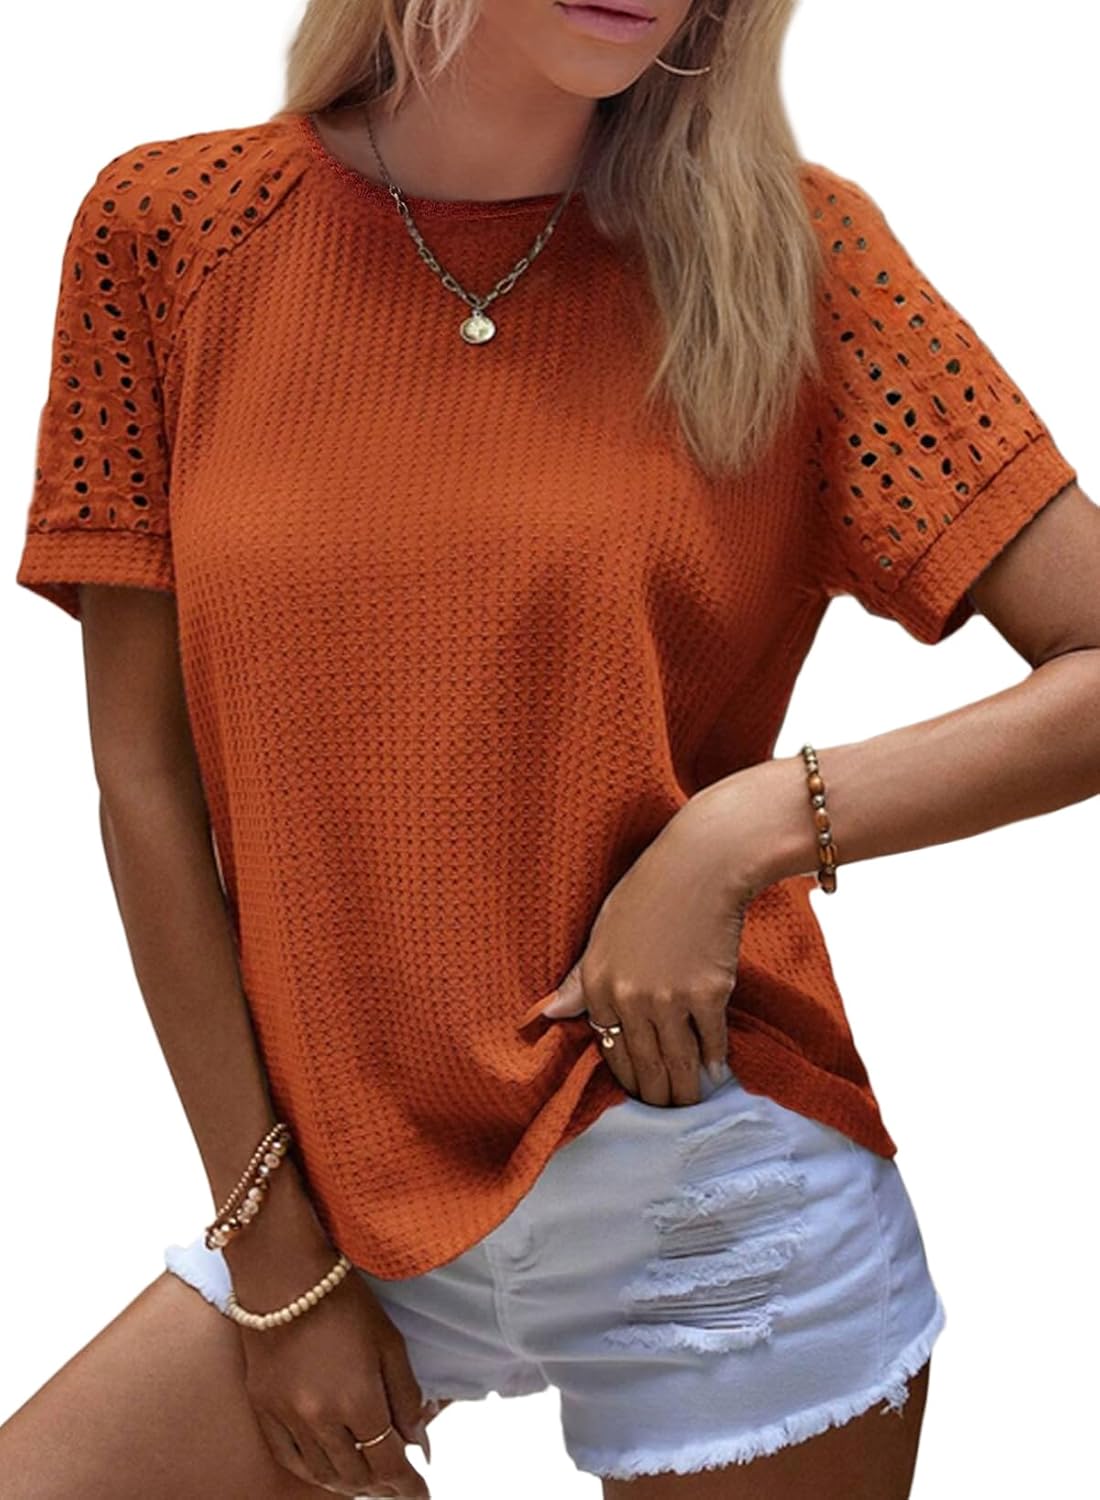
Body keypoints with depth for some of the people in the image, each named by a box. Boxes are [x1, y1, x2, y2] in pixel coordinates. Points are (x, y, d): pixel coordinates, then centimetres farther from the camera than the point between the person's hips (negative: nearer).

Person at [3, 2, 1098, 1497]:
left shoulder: (786, 247, -5)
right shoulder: (171, 225, -3)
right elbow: (146, 774, -2)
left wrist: (749, 829, -18)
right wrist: (276, 1255, -1)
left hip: (723, 1215, -1)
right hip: (359, 1193, 2)